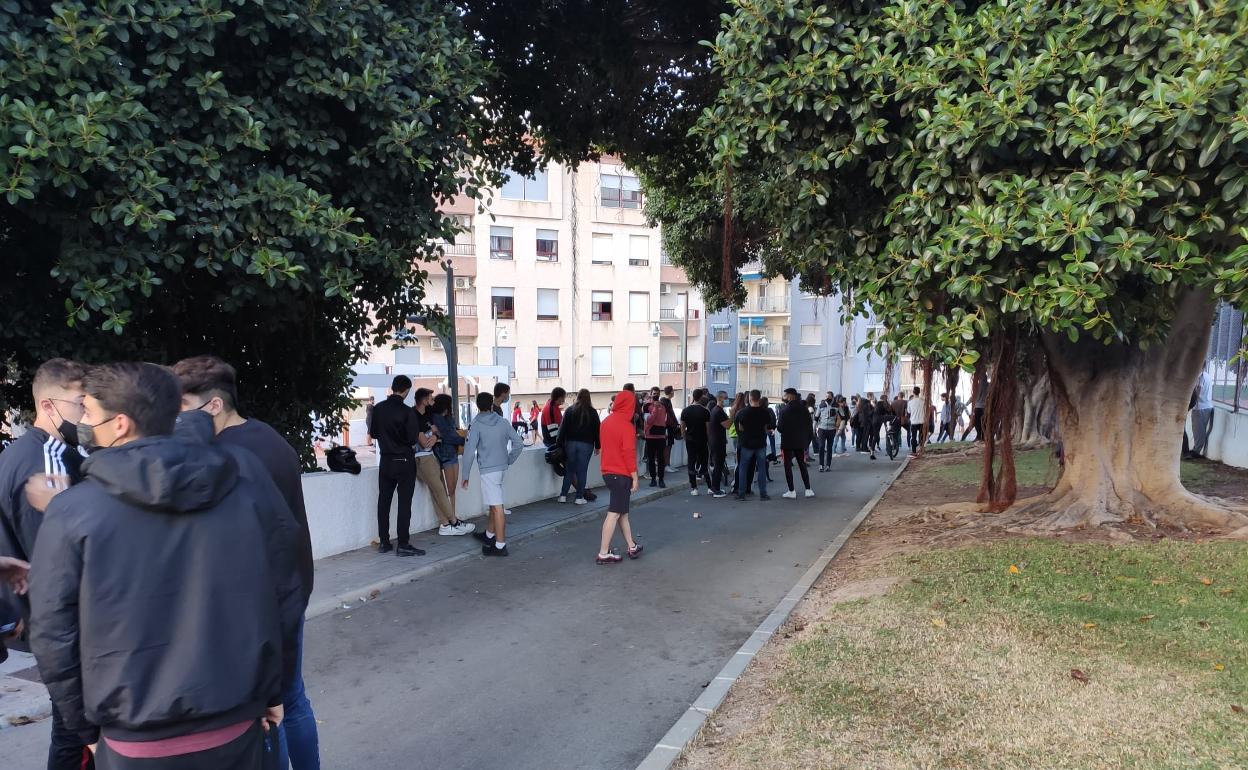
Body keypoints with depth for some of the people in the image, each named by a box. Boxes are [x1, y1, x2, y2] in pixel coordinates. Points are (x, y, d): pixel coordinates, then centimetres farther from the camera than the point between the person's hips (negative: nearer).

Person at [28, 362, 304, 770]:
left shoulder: (73, 511, -14)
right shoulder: (245, 474, -8)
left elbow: (55, 638, -6)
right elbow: (285, 593, -3)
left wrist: (86, 727, 10)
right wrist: (274, 690, 10)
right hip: (239, 724, 2)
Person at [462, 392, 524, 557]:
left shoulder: (476, 425, -9)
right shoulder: (503, 422, 6)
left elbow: (469, 451, -13)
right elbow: (519, 443, 6)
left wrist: (465, 475, -5)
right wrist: (509, 461, 15)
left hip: (488, 470, -6)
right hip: (502, 468, 6)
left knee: (497, 507, -7)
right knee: (494, 504, 21)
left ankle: (500, 546, -5)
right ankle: (489, 535, 38)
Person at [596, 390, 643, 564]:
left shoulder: (606, 422, 8)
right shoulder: (626, 426, -16)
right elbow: (629, 453, -17)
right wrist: (635, 477, -10)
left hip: (608, 472, 8)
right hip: (621, 474, -8)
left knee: (622, 511, 15)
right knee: (614, 513, -4)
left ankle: (632, 546, 23)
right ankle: (604, 554, -1)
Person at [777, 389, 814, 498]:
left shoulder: (784, 409, -13)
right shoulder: (804, 409, 4)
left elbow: (780, 427, -17)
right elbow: (809, 427, 6)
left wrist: (777, 423, 5)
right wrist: (807, 441, 11)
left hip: (788, 443, -5)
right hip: (801, 442, 5)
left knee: (788, 466, 3)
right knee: (802, 465, 14)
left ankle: (791, 491, 1)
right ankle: (808, 490, 12)